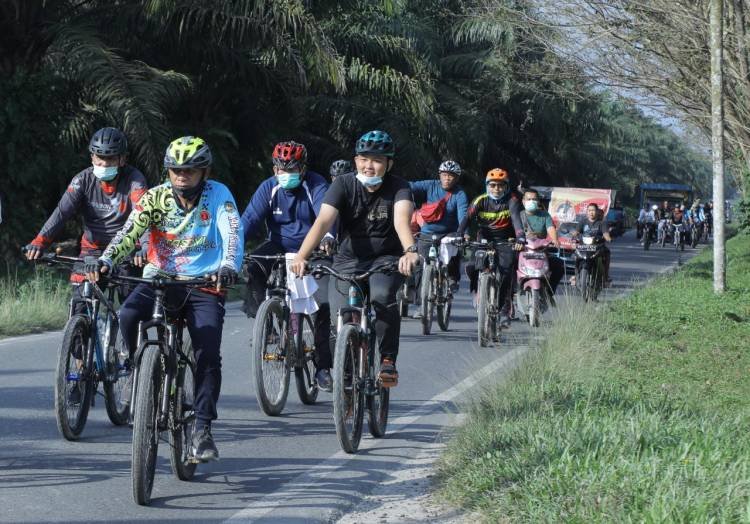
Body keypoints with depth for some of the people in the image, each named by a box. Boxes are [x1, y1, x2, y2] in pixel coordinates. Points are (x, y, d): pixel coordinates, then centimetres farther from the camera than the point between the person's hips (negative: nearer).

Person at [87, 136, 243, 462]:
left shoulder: (218, 195, -5)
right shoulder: (156, 197, -2)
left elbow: (232, 232, -19)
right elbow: (130, 231, -14)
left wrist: (230, 266, -40)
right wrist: (106, 259, -33)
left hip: (205, 286, -1)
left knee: (208, 357, -15)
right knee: (127, 316, -29)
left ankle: (202, 430, -2)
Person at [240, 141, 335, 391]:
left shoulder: (316, 185, -13)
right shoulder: (269, 188, -6)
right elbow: (250, 219, -16)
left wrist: (327, 237, -53)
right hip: (279, 247, 2)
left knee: (324, 302, -14)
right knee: (253, 269, -29)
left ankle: (323, 367, -3)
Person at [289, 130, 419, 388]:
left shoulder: (398, 187, -12)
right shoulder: (343, 185, -10)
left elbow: (402, 219, -32)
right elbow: (323, 221, -24)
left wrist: (410, 251, -53)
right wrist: (301, 256, -40)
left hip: (385, 260, -1)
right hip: (348, 260, 1)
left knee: (382, 297, -33)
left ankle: (388, 361, -14)